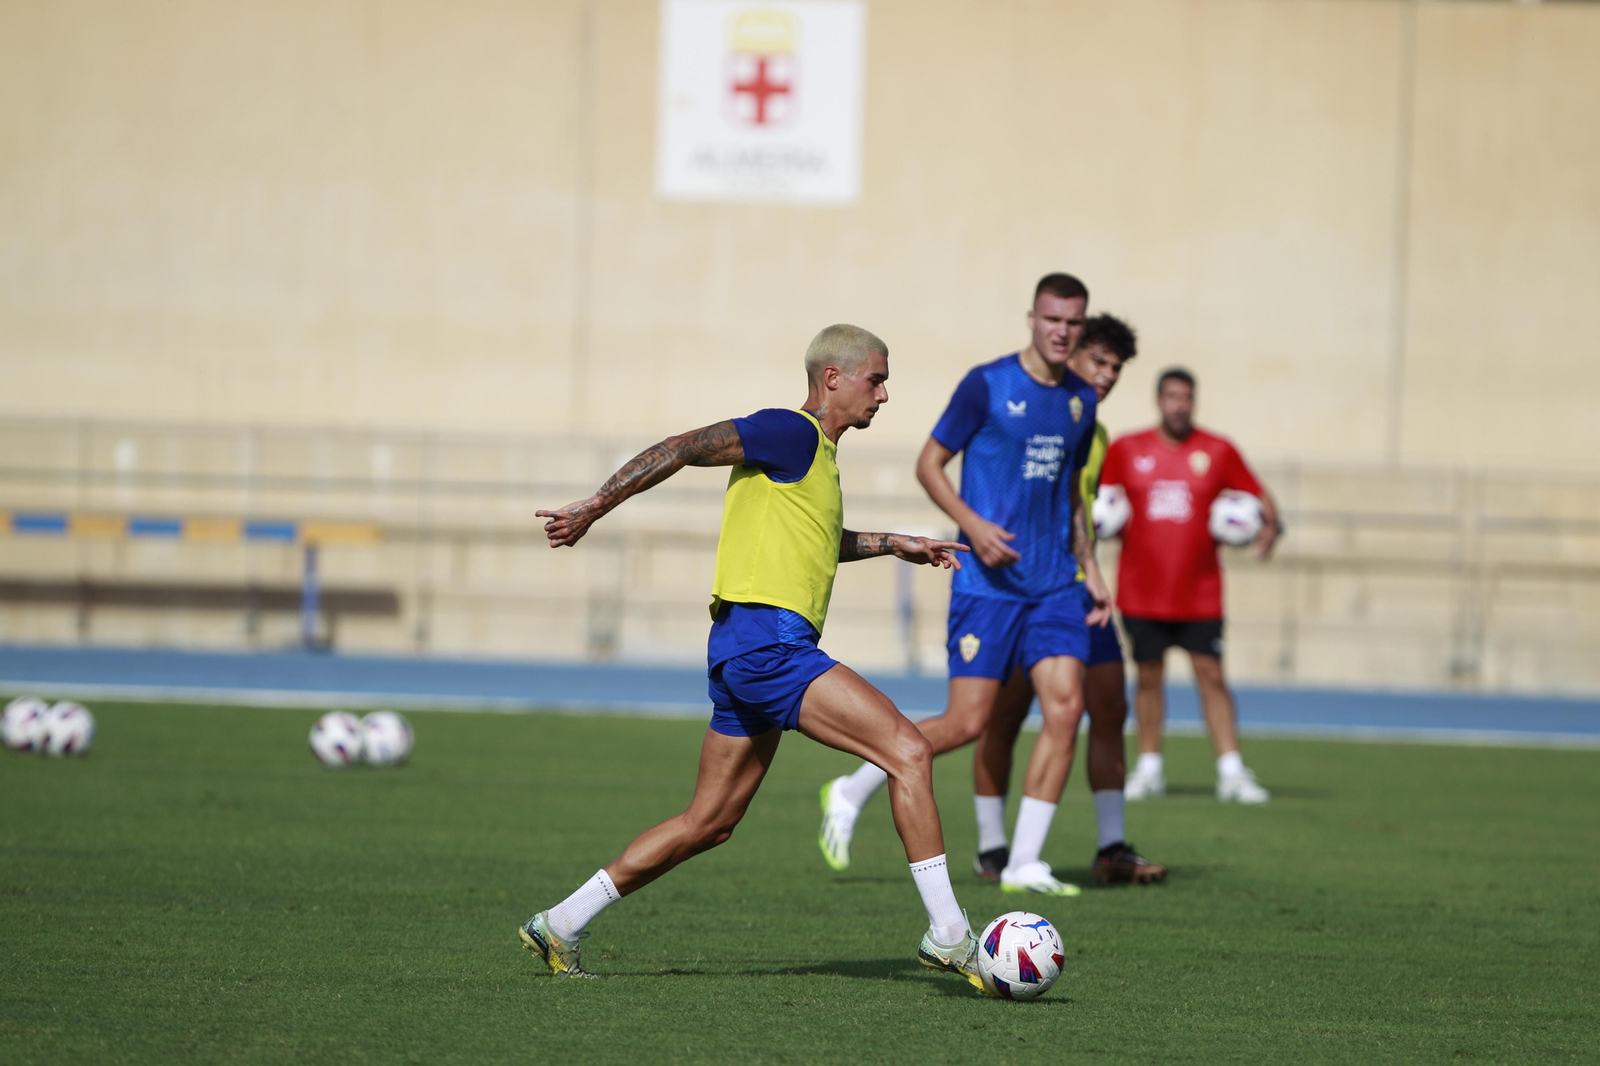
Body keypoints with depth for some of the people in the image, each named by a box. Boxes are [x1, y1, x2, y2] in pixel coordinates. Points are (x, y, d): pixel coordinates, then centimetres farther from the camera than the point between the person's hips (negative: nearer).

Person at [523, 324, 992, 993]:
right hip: (767, 639, -11)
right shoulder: (790, 433, -8)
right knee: (909, 753, -15)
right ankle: (947, 934, -14)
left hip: (745, 657, 11)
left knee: (709, 824, 13)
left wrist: (892, 544, 36)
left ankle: (559, 926, 16)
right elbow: (682, 449, -13)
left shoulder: (818, 455, 22)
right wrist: (596, 507, -16)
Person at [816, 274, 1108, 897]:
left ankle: (1024, 866, -2)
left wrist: (1090, 570, 15)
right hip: (988, 582, -5)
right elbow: (929, 464, -3)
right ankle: (850, 794, 15)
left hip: (1055, 585, 5)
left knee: (1065, 707, -9)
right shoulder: (987, 385, -7)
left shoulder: (1080, 400, 11)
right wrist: (972, 524, -18)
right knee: (966, 723, -7)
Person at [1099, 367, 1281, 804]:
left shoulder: (1218, 451, 3)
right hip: (1142, 591, 1)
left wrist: (1270, 526, -12)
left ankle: (1231, 772, -4)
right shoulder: (1127, 449, 4)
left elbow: (1259, 496, 8)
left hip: (1200, 592, -1)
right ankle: (1149, 768, 16)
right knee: (1148, 677, 5)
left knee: (1211, 675, -5)